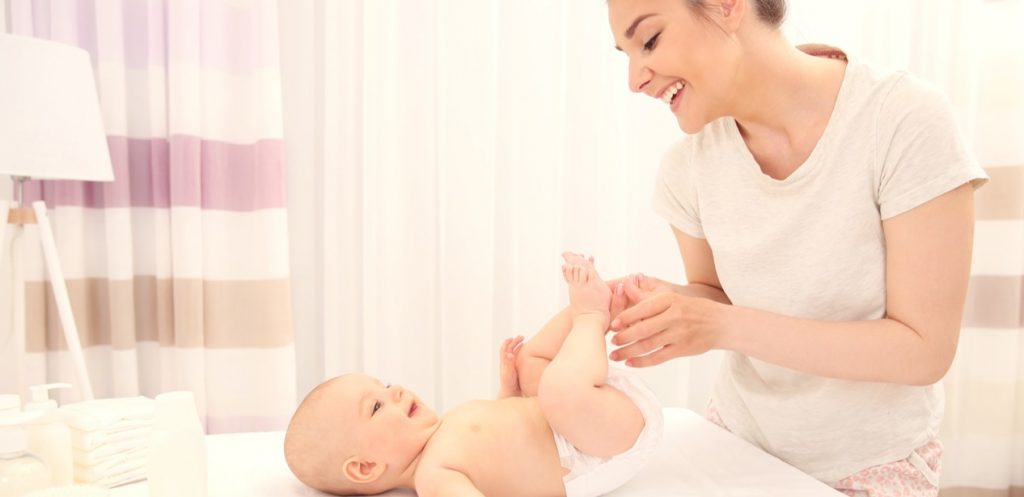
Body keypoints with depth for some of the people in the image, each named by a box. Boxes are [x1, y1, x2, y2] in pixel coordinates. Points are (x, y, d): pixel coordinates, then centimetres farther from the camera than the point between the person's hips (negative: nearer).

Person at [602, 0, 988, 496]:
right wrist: (667, 305, -21)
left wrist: (727, 327, -30)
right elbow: (713, 293, 2)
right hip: (740, 437, 3)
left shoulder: (907, 122, -23)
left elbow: (925, 351, -21)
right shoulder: (688, 164, -13)